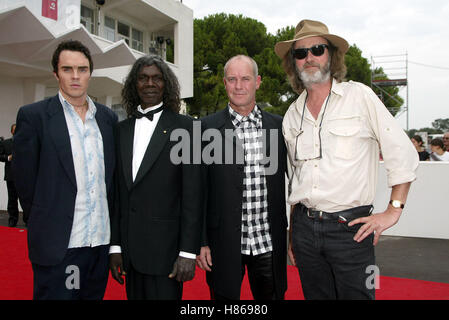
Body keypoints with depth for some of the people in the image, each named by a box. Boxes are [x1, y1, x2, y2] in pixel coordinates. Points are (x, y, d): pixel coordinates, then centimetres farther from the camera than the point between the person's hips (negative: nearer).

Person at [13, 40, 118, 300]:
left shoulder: (108, 117, 9)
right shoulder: (33, 115, -5)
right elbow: (25, 179, -3)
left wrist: (111, 227, 10)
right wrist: (45, 225, 2)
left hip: (102, 239, 5)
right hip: (57, 245, -4)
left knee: (94, 295, 16)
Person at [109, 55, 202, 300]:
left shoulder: (184, 127, -4)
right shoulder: (122, 129, 11)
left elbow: (192, 195, -8)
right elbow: (117, 193, 11)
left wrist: (188, 252, -12)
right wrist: (115, 245, 7)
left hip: (165, 248, -4)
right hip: (130, 250, 5)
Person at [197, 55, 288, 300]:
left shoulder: (278, 125, 4)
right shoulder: (207, 128, -3)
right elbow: (198, 190, -3)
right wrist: (201, 242, -5)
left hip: (269, 243, 2)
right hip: (224, 244, -2)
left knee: (273, 295, 14)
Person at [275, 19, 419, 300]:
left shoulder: (359, 96, -2)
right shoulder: (292, 115, 10)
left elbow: (403, 154, -2)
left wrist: (393, 212, -6)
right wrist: (292, 234, 15)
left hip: (350, 227, -4)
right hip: (305, 227, 4)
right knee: (316, 294, 13)